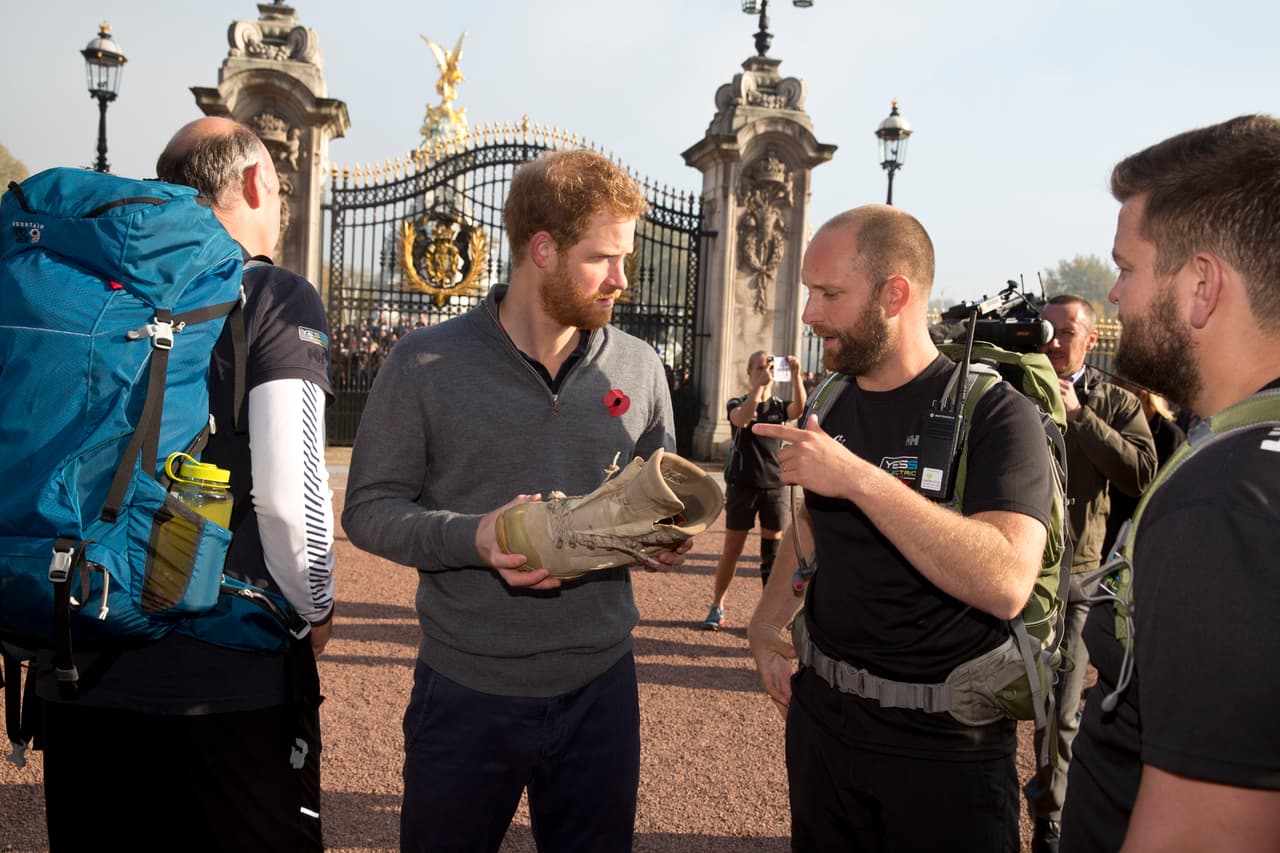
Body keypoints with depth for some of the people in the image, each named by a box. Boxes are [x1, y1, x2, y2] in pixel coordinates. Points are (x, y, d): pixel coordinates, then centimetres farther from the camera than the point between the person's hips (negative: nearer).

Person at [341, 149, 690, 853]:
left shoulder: (637, 367, 1)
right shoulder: (426, 365, -9)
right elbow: (369, 508, -7)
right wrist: (473, 537, -23)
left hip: (599, 688, 3)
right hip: (466, 694, -2)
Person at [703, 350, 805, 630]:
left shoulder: (778, 406, 8)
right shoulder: (737, 404, 2)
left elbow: (799, 408, -15)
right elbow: (742, 419, -22)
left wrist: (796, 376, -29)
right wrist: (760, 385, -30)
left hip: (775, 486, 2)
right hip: (742, 485, -2)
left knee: (774, 550, 2)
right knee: (732, 549, 3)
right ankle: (717, 606, 16)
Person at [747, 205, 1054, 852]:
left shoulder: (995, 412, -17)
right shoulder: (829, 404, 3)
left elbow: (1006, 582, -30)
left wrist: (859, 478, -32)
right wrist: (766, 623, 7)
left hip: (945, 748, -5)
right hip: (820, 717, 6)